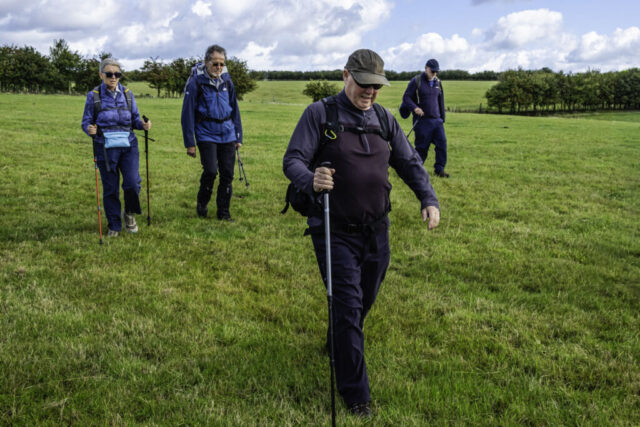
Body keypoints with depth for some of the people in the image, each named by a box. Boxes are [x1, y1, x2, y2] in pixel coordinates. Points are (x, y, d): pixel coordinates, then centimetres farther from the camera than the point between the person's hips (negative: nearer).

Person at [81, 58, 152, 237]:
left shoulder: (127, 94, 6)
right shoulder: (94, 96, 0)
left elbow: (135, 119, 12)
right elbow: (86, 122, 3)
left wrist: (143, 125, -11)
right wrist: (90, 129, -20)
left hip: (128, 146, 1)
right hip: (105, 148, -1)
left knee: (133, 183, -13)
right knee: (110, 189, 6)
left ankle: (130, 214, 17)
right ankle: (114, 226, 21)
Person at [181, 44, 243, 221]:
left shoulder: (227, 80, 7)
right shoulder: (196, 81, -7)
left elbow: (234, 109, 16)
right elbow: (188, 112, -5)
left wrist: (238, 137, 14)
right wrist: (189, 143, -6)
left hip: (227, 135, 4)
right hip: (206, 134, -4)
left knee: (227, 174, 3)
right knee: (210, 171, -14)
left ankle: (224, 212, 16)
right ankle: (201, 204, 13)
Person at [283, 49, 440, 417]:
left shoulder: (385, 119, 9)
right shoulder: (320, 114, -7)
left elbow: (410, 162, 13)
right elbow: (293, 160, -13)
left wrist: (429, 199, -3)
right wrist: (311, 181, -35)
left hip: (376, 230, 5)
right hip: (335, 232, -5)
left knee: (365, 300, 18)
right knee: (348, 307, -3)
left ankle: (342, 344, 48)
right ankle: (356, 394, 10)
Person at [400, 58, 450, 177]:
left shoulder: (438, 83, 14)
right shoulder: (416, 81, -3)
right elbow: (406, 97, -5)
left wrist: (442, 118, 21)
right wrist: (414, 108, -21)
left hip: (437, 120, 5)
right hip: (422, 120, -5)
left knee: (442, 143, -4)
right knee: (422, 147, -2)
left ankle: (439, 169, 4)